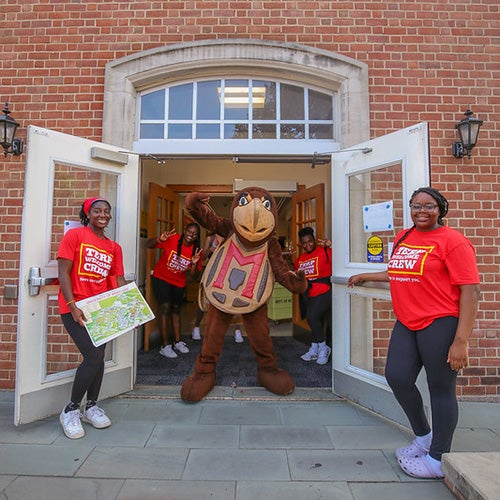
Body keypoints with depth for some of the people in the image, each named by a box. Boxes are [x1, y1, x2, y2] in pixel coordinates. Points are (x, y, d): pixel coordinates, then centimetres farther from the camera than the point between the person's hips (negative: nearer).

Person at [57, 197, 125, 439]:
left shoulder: (114, 247, 10)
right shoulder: (74, 235, -4)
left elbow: (118, 280, 7)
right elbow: (63, 272, -9)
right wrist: (73, 306, -17)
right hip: (75, 307, -5)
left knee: (97, 357, 10)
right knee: (94, 357, -13)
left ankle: (91, 406, 31)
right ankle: (70, 410, 11)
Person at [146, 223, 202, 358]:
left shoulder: (196, 250, -11)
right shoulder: (172, 239, -20)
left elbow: (192, 274, -8)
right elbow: (148, 245, -20)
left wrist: (194, 263, -28)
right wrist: (159, 239, -39)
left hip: (179, 282, 4)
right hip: (161, 278, -4)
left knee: (176, 309, 15)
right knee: (165, 308, -10)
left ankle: (178, 342, 27)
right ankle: (165, 346, 0)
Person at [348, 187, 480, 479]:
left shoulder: (453, 241, -10)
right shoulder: (403, 238, 11)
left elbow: (471, 291, -13)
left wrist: (461, 341, -18)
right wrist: (366, 277, 33)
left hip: (440, 323, -7)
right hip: (406, 324, 7)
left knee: (441, 389, 5)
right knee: (397, 378, 9)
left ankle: (437, 460, 26)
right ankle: (423, 437, 35)